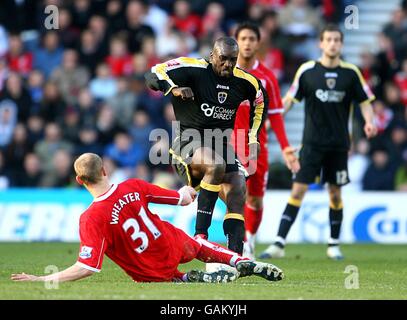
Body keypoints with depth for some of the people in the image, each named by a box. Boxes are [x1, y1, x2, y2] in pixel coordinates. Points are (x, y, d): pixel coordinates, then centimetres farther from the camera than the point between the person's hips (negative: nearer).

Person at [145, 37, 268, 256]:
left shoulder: (244, 82, 3)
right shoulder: (193, 69, -13)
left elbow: (260, 101, 23)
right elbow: (154, 75, -16)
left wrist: (253, 138, 16)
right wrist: (174, 89, -35)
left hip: (221, 143, 6)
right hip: (189, 140, -6)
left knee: (237, 195, -7)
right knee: (216, 165, -36)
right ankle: (200, 234, -31)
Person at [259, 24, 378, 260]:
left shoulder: (351, 72, -1)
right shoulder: (307, 70, -3)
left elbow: (365, 101, 4)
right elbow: (290, 99, 4)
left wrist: (370, 122, -14)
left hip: (339, 144, 1)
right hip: (312, 143, -1)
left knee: (335, 194, 8)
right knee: (298, 190, -8)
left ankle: (334, 245, 22)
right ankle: (279, 244, -10)